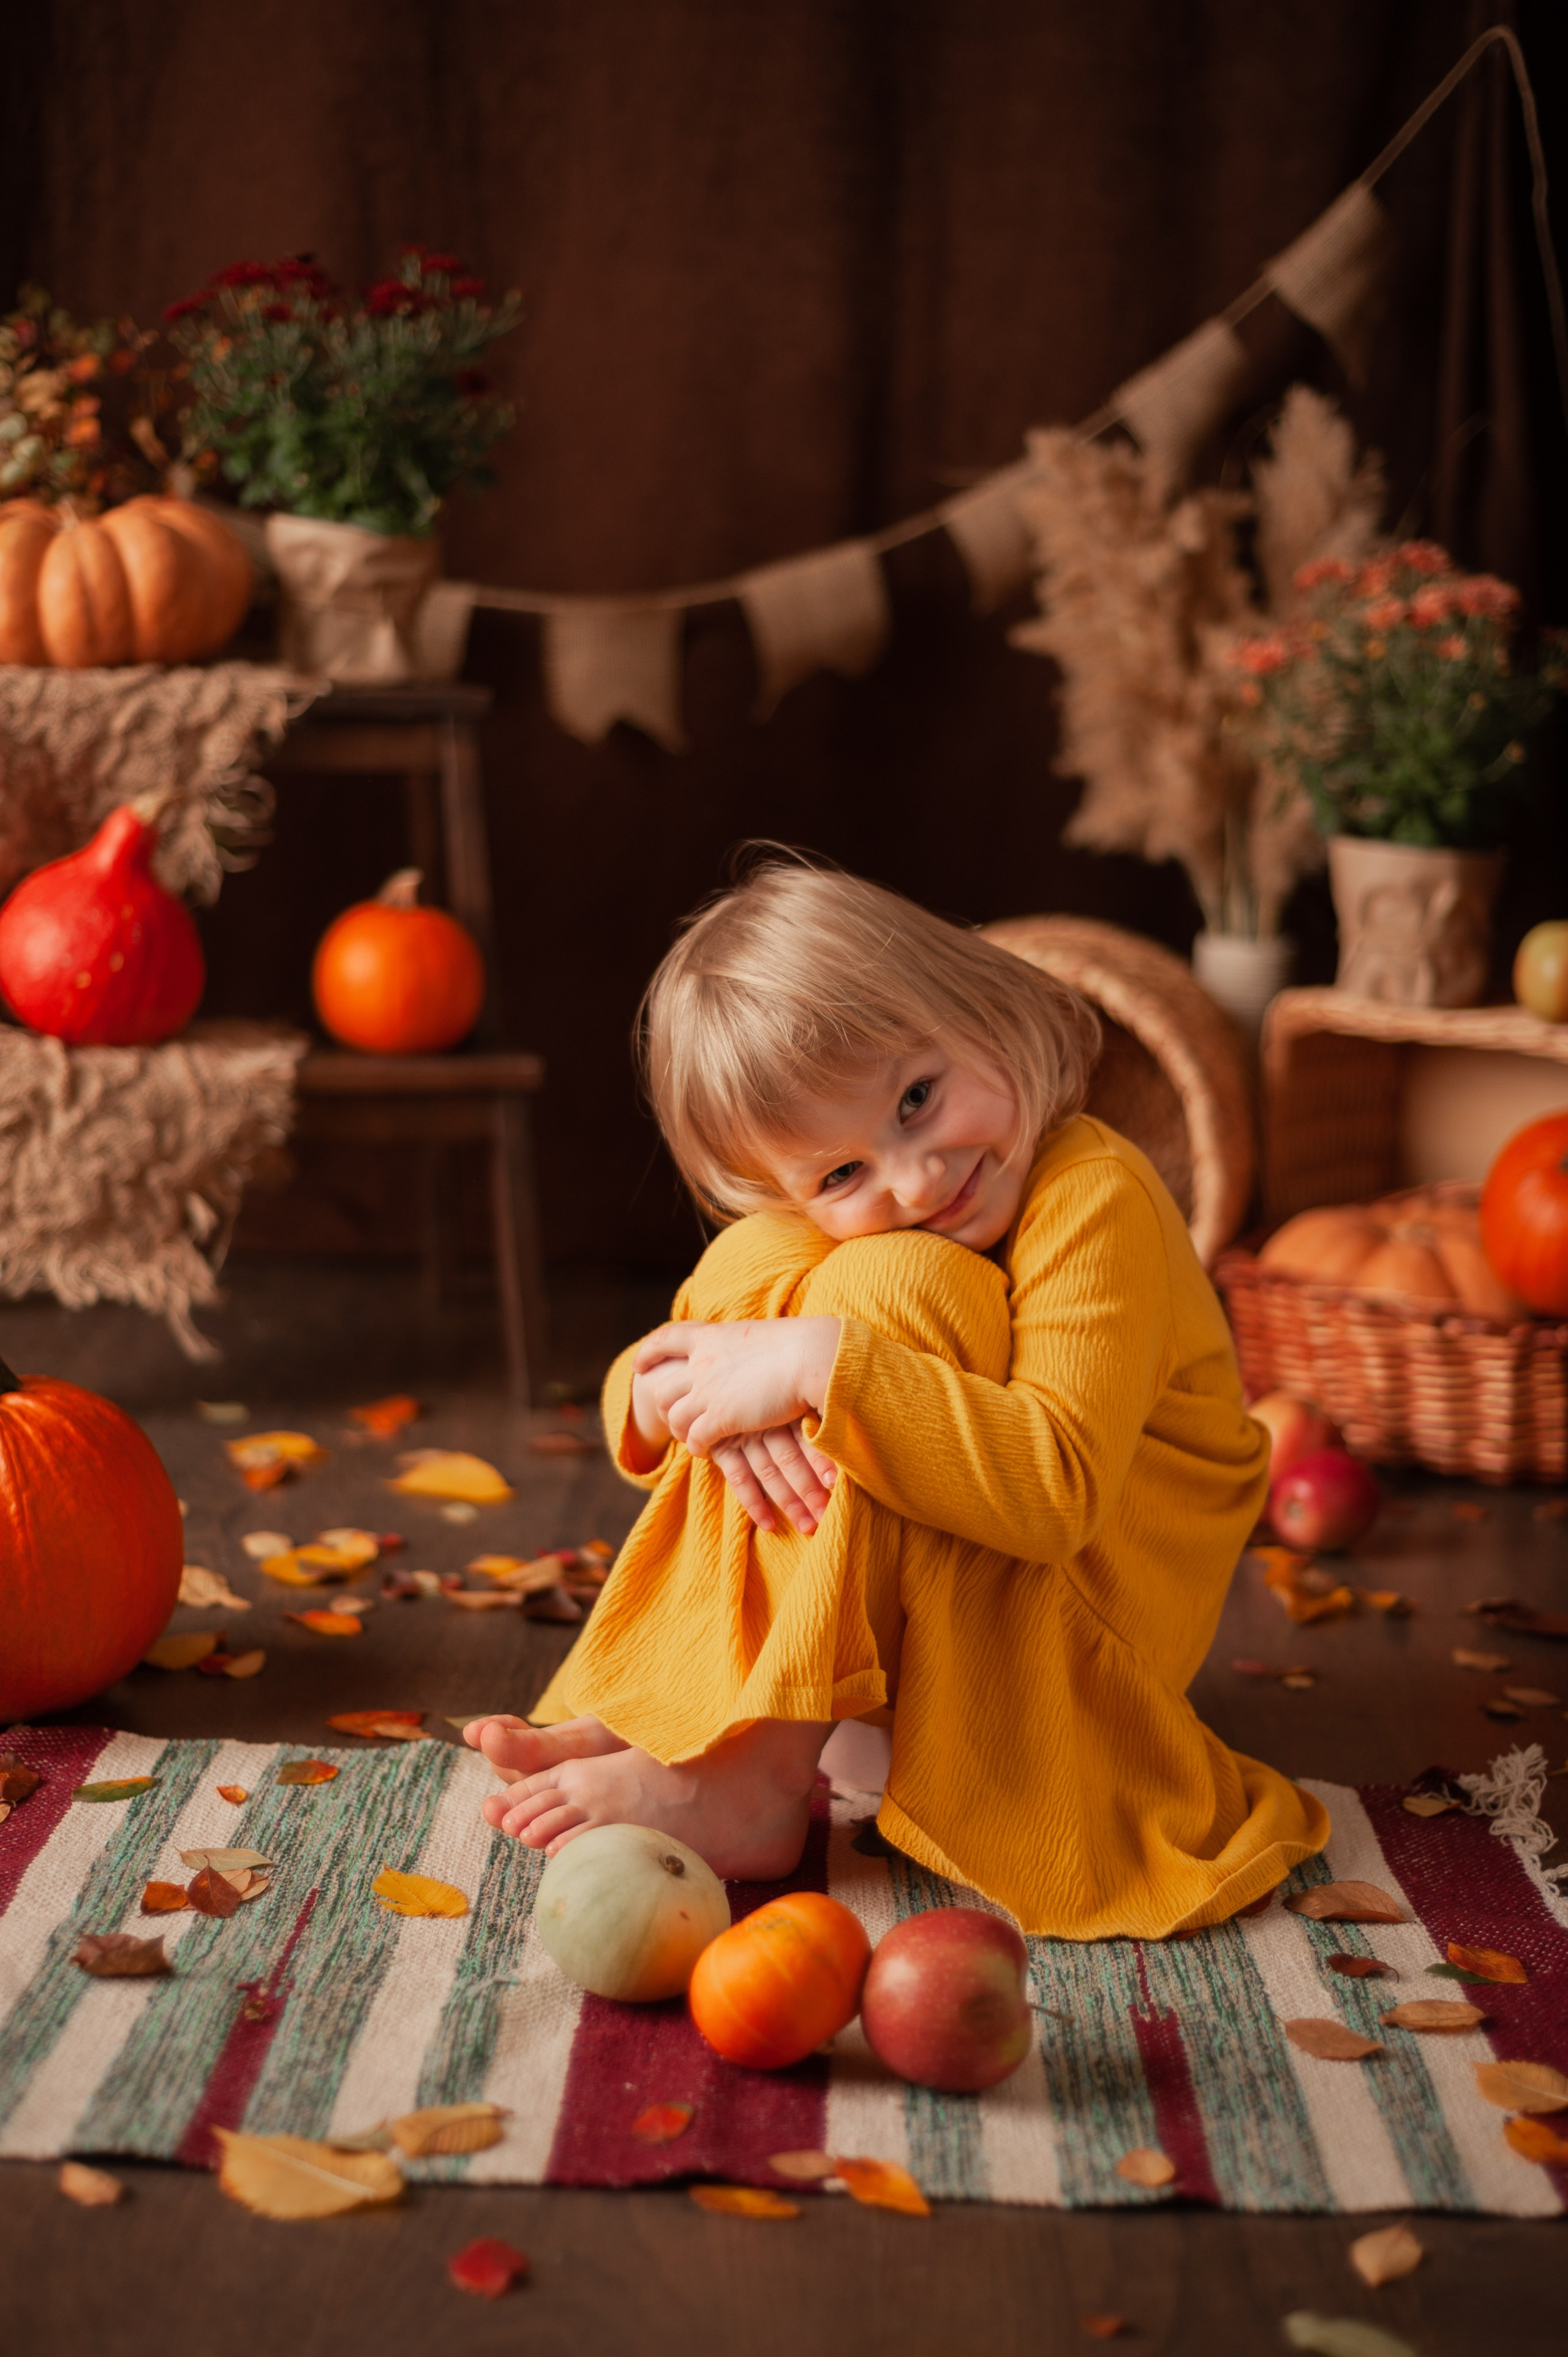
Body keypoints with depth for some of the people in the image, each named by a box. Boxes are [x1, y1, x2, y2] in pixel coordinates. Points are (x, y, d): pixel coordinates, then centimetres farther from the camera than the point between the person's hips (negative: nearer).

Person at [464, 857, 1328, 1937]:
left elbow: (1057, 1491, -35)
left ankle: (759, 1774, -32)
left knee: (890, 1287, -29)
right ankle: (664, 1712, -19)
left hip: (1076, 1607, -6)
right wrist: (679, 1385, -25)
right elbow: (637, 1396, 0)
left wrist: (820, 1363, -40)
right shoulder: (832, 1227, 0)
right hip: (888, 1603, 7)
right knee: (751, 1264, -12)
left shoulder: (1096, 1201, -24)